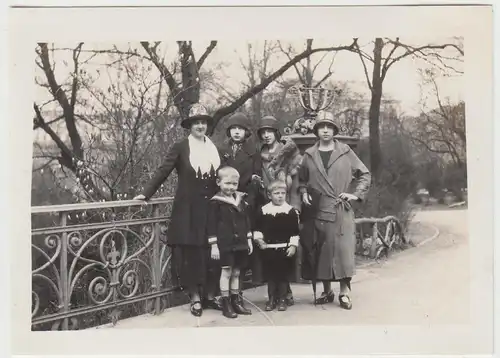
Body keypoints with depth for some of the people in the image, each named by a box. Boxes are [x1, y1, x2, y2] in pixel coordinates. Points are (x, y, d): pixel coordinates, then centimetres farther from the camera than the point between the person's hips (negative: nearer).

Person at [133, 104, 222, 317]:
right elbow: (163, 172, -6)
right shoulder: (180, 147, -2)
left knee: (211, 253, 5)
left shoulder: (214, 148, 10)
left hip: (211, 208, 4)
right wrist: (146, 194, -12)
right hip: (188, 209, -3)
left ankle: (210, 296, 15)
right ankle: (195, 298, 9)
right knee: (190, 253, 1)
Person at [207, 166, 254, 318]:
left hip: (240, 243, 5)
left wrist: (249, 240, 13)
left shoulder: (241, 199, 8)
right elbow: (212, 225, -9)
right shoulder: (215, 202, -8)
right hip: (225, 244, -5)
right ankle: (225, 304, 8)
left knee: (236, 272, 12)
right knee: (226, 271, -1)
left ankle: (235, 301, 22)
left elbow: (247, 220, 15)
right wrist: (213, 245, -12)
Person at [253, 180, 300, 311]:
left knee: (283, 274, 5)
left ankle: (282, 299, 18)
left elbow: (295, 231, -4)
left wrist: (293, 245, -9)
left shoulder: (291, 211, -4)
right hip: (268, 248, 2)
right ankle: (271, 298, 21)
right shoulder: (263, 210, 2)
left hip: (284, 248, -2)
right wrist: (258, 238, -5)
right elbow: (258, 228, 10)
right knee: (270, 274, 9)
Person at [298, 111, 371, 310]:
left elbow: (365, 175, 10)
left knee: (343, 250, -7)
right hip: (317, 212, 2)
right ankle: (326, 291, 18)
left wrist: (356, 194, -1)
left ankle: (345, 292, 1)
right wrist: (304, 193, 3)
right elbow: (301, 179, 21)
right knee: (320, 253, 5)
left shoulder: (345, 152, 5)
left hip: (341, 211, -2)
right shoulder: (309, 155, 9)